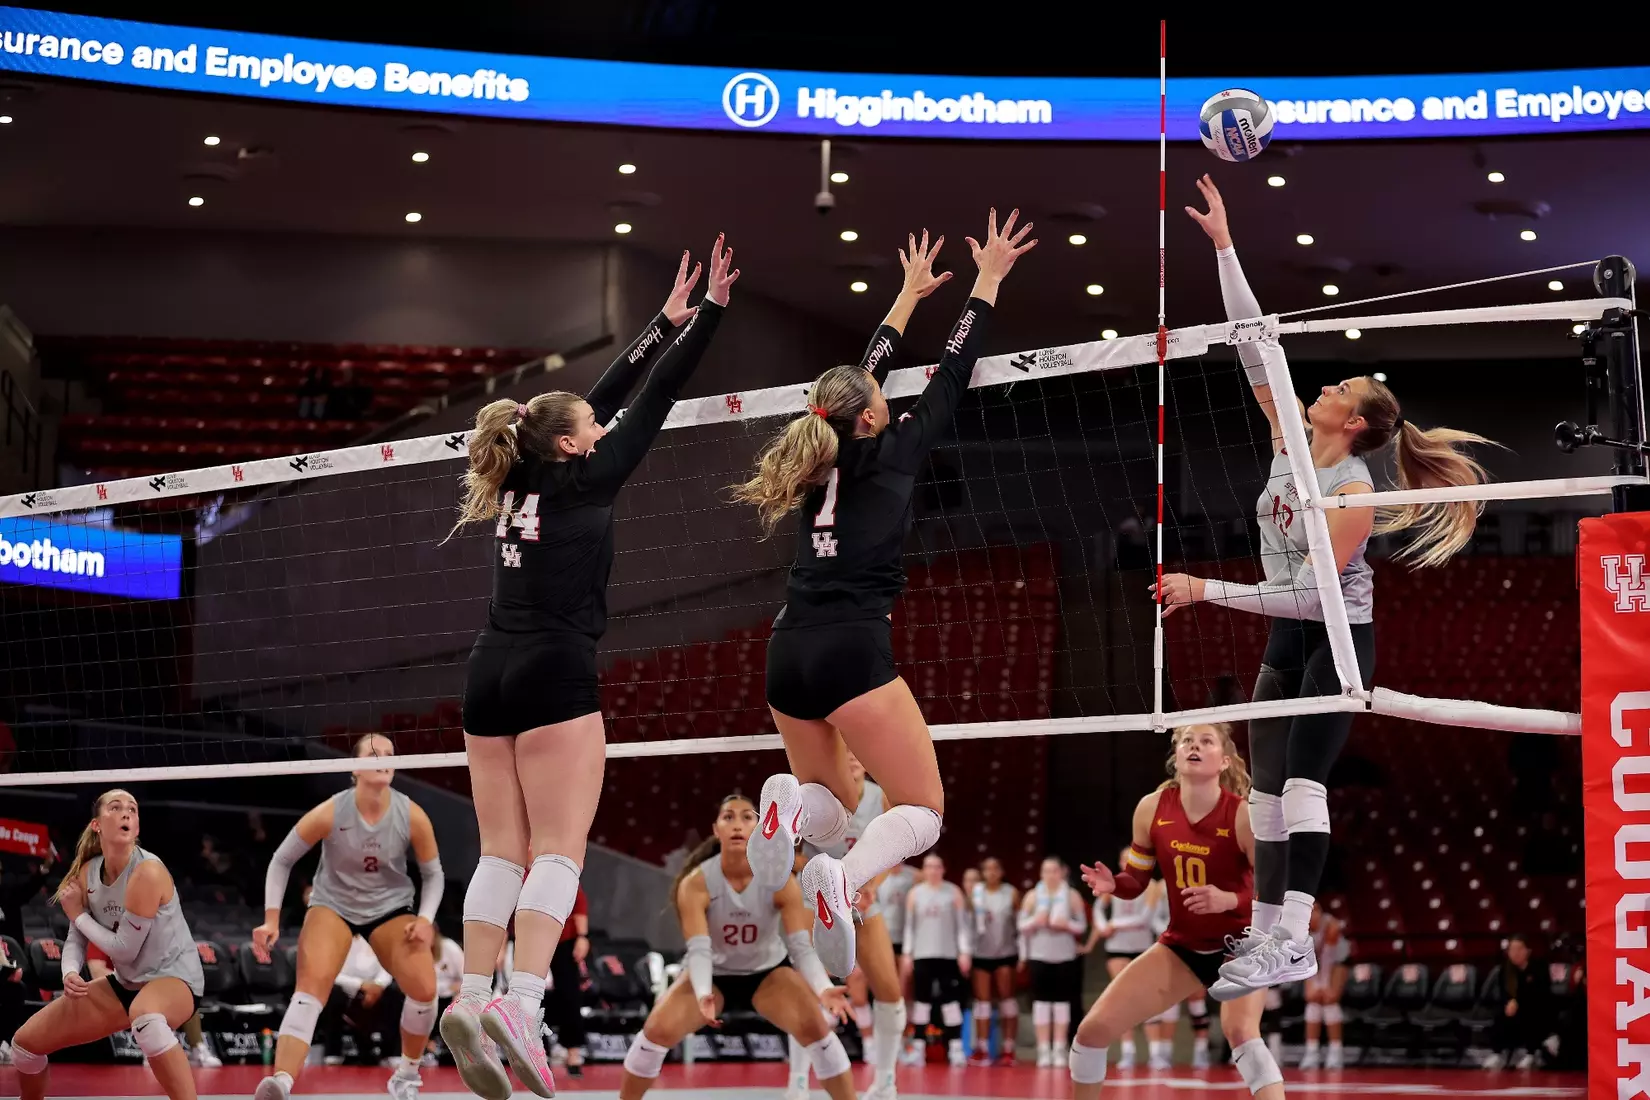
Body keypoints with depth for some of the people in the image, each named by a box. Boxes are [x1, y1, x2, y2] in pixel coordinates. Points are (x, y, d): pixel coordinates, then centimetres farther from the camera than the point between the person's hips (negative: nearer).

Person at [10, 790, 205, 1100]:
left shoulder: (147, 872, -24)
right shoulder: (88, 872, -3)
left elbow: (125, 949, -21)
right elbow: (77, 938, 4)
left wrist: (77, 914, -10)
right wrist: (70, 972, -18)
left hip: (173, 977, -8)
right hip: (127, 984, 8)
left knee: (146, 1016, -45)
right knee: (27, 1040, 7)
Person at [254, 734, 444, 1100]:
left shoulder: (413, 817, -16)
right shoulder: (330, 813, -21)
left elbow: (433, 874, -1)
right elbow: (281, 860, -8)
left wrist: (425, 919, -17)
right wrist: (271, 919, -16)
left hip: (390, 907, 2)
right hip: (333, 904, -2)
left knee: (424, 988, -18)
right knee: (311, 985, -27)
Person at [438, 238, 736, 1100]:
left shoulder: (520, 482, 18)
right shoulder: (583, 480, 1)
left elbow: (607, 396, 27)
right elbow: (654, 401, 7)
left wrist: (666, 321, 34)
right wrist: (709, 313, 14)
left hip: (490, 675, 7)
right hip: (554, 673, -7)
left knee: (503, 852, 5)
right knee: (559, 851, -11)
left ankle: (471, 996, -9)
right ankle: (520, 1003, -26)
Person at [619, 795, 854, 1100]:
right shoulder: (696, 883, -26)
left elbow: (801, 946, -26)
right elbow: (698, 949, -33)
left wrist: (823, 989, -45)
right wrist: (703, 994, -54)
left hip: (769, 972, 0)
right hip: (714, 974, 0)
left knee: (816, 1028, -24)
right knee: (657, 1031, -19)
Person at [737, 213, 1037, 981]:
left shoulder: (822, 457, 16)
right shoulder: (887, 456, 2)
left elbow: (863, 375, 30)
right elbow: (950, 381, 9)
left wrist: (911, 292, 41)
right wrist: (987, 282, 18)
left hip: (789, 653, 7)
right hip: (852, 651, -7)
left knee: (834, 808, 21)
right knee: (921, 812, 0)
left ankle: (791, 805, -17)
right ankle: (842, 881, -32)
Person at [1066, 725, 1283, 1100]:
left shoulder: (1244, 815, -20)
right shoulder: (1152, 808, -8)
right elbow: (1136, 882, 5)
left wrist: (1229, 900, -36)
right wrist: (1112, 883, -17)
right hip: (1181, 946, 5)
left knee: (1240, 1031, -33)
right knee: (1094, 1028, -3)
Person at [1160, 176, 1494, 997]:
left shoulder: (1352, 492, -20)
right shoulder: (1291, 443, 0)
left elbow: (1308, 592, -25)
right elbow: (1256, 346, -1)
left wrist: (1206, 590, -27)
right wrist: (1224, 247, -5)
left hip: (1337, 637, -8)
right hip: (1287, 638, 8)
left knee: (1302, 776, -20)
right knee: (1267, 784, 7)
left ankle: (1294, 942, -28)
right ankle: (1264, 932, 11)